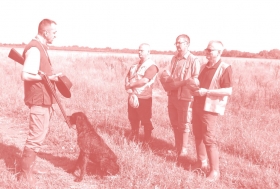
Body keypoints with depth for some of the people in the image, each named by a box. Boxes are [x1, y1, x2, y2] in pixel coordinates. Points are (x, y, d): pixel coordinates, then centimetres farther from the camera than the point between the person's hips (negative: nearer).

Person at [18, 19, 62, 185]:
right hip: (39, 100, -10)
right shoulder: (35, 49, -18)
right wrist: (48, 77, -20)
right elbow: (26, 75, -25)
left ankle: (29, 166, 30)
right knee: (36, 137, -5)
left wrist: (51, 76, 5)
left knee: (41, 134, 18)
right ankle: (25, 173, 5)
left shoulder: (41, 48, 13)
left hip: (44, 99, 10)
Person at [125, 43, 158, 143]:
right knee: (133, 119, 16)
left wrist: (131, 84, -11)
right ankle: (133, 138, 32)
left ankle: (147, 141, 14)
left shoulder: (151, 66, -11)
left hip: (144, 98, -7)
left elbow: (144, 81, -21)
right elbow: (127, 77, 7)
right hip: (132, 96, 7)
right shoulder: (135, 66, 13)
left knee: (145, 121, 2)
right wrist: (129, 89, -11)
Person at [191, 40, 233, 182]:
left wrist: (207, 92, -21)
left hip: (210, 108, -8)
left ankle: (215, 171, 1)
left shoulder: (225, 68, -12)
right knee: (198, 135, 13)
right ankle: (201, 162, 28)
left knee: (209, 139, -8)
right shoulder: (204, 67, 12)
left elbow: (229, 91, -19)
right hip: (197, 106, 8)